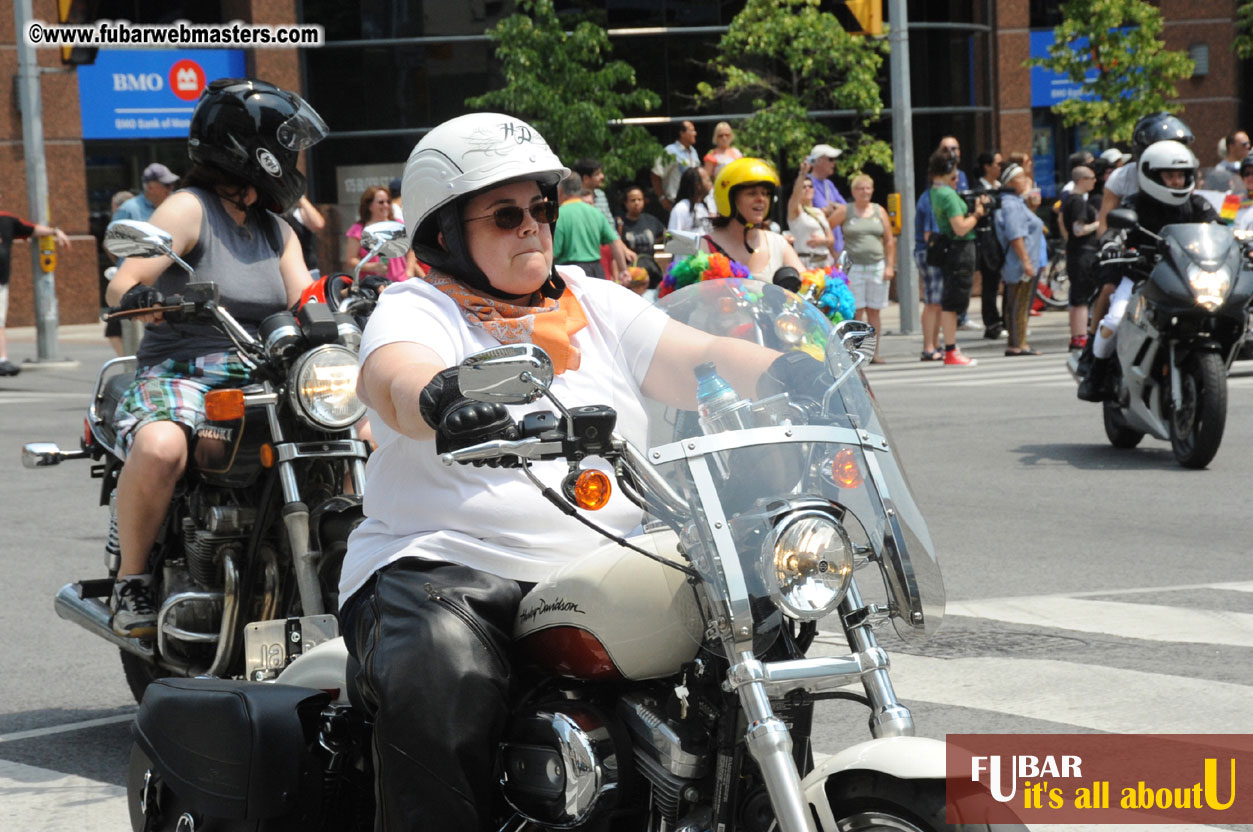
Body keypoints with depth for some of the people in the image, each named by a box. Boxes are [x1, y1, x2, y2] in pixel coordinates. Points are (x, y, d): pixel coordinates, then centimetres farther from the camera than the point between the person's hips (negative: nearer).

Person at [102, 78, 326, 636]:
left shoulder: (276, 231, 19)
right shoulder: (189, 208, -4)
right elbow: (121, 285, -13)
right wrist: (138, 296, -36)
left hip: (259, 380, 7)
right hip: (180, 374, -6)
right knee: (160, 449, -39)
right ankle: (132, 578, -17)